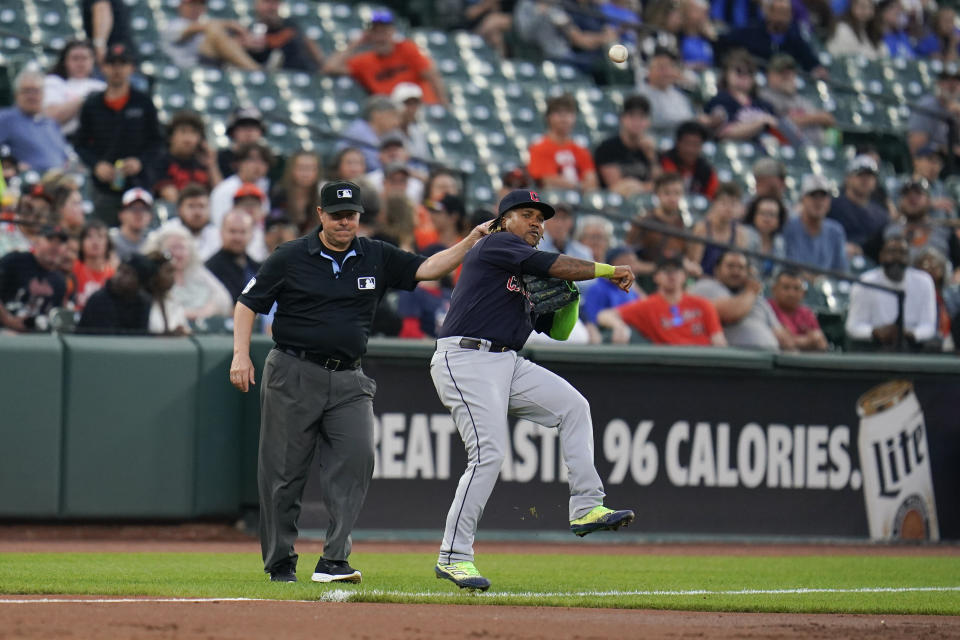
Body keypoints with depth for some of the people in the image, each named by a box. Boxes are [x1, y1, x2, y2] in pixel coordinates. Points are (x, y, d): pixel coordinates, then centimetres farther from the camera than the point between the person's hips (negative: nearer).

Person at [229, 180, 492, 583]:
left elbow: (427, 269, 5)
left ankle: (334, 561, -15)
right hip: (293, 376, -3)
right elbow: (248, 303, 2)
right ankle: (280, 563, 10)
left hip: (348, 381, 3)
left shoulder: (377, 258, 9)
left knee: (357, 458, -15)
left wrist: (471, 241, -9)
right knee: (283, 471, -2)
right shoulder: (290, 258, 0)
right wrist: (241, 354, -10)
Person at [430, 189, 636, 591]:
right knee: (489, 453, -16)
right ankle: (453, 557, -11)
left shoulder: (530, 280, 23)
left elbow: (559, 330, 24)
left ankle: (586, 508, -3)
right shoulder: (495, 245, -2)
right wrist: (609, 271, -9)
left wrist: (569, 296, 5)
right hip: (465, 361, -9)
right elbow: (554, 265, -14)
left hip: (507, 364, 9)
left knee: (572, 405, 0)